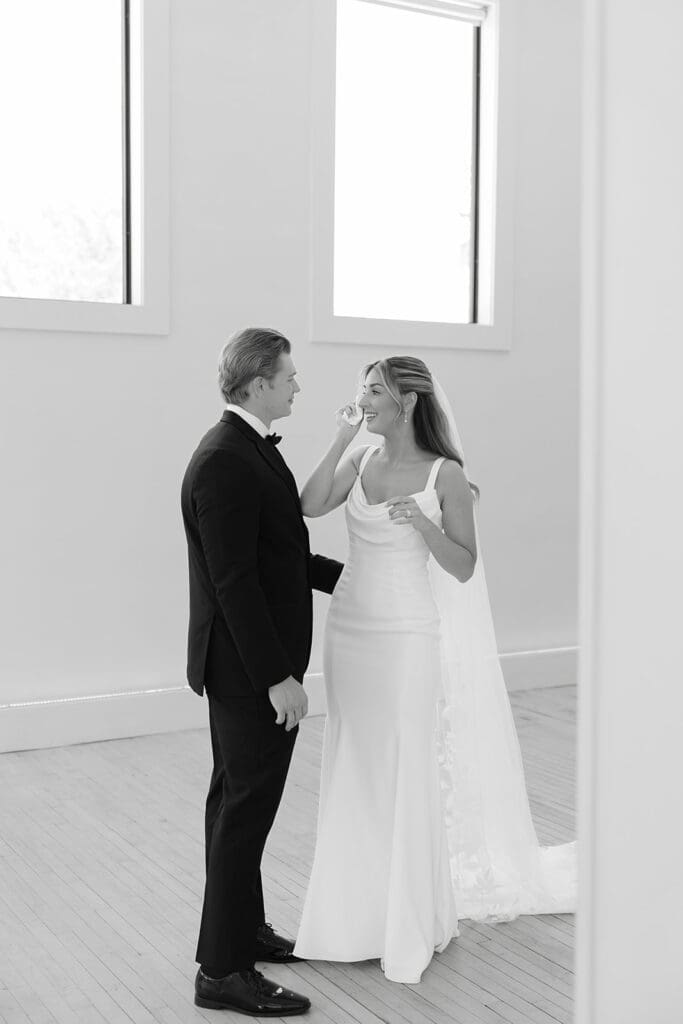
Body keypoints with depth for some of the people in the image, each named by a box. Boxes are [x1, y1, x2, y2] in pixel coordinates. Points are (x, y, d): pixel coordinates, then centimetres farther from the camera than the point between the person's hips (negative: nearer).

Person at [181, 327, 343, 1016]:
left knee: (238, 803, 20)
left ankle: (242, 928, 36)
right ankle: (222, 971, 11)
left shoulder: (249, 448, 10)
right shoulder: (224, 462, -21)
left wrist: (344, 575, 21)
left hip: (253, 667, 10)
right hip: (250, 671, -10)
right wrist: (277, 676, -23)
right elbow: (234, 580, -24)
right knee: (246, 810, -1)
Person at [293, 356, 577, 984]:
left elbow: (463, 568, -7)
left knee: (406, 774, 3)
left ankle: (413, 925, 20)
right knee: (353, 772, 12)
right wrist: (341, 439, -10)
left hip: (407, 635, -5)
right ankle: (359, 912, 28)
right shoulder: (360, 463, 6)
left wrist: (421, 522, -22)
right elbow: (308, 507, -11)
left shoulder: (444, 474, -7)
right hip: (349, 627, 5)